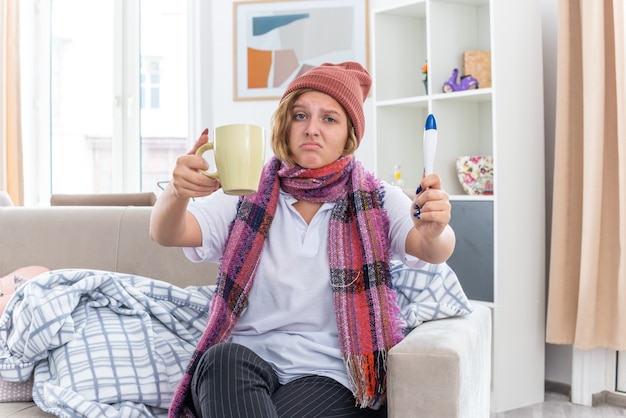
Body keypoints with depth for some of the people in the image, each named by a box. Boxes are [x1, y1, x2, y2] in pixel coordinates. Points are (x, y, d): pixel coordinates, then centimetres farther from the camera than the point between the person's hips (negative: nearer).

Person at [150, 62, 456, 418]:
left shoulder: (375, 201, 4)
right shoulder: (248, 194, 6)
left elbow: (433, 251, -14)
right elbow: (165, 234, -7)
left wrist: (434, 232, -39)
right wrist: (177, 193, -31)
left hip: (329, 376, -1)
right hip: (235, 372, 2)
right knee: (225, 358, -31)